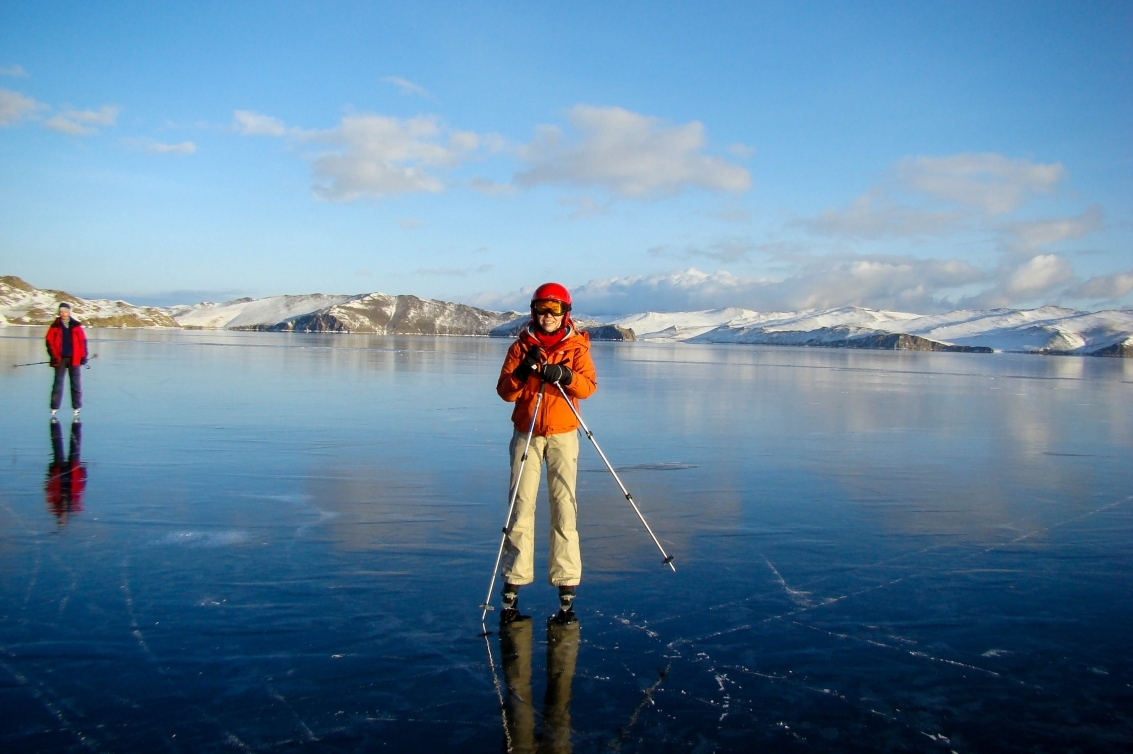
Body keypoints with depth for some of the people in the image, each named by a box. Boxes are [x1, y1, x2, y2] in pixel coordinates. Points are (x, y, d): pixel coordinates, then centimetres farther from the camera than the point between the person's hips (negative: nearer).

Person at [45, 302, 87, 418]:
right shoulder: (55, 326, 3)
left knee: (76, 384, 3)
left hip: (74, 359, 0)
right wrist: (53, 356, -7)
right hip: (60, 359, 0)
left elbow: (83, 341, 5)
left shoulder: (76, 326, 4)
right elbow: (49, 342, 2)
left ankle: (77, 407, 10)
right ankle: (54, 408, 5)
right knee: (58, 383, 1)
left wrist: (83, 355, 0)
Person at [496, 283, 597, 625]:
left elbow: (589, 386, -8)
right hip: (526, 435, 1)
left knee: (564, 506, -7)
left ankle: (567, 592, -3)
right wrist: (521, 372, -19)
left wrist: (565, 376, -26)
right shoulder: (521, 346, 8)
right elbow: (504, 391, -1)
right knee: (521, 507, -3)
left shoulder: (576, 347, 6)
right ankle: (511, 591, 2)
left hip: (562, 435, -1)